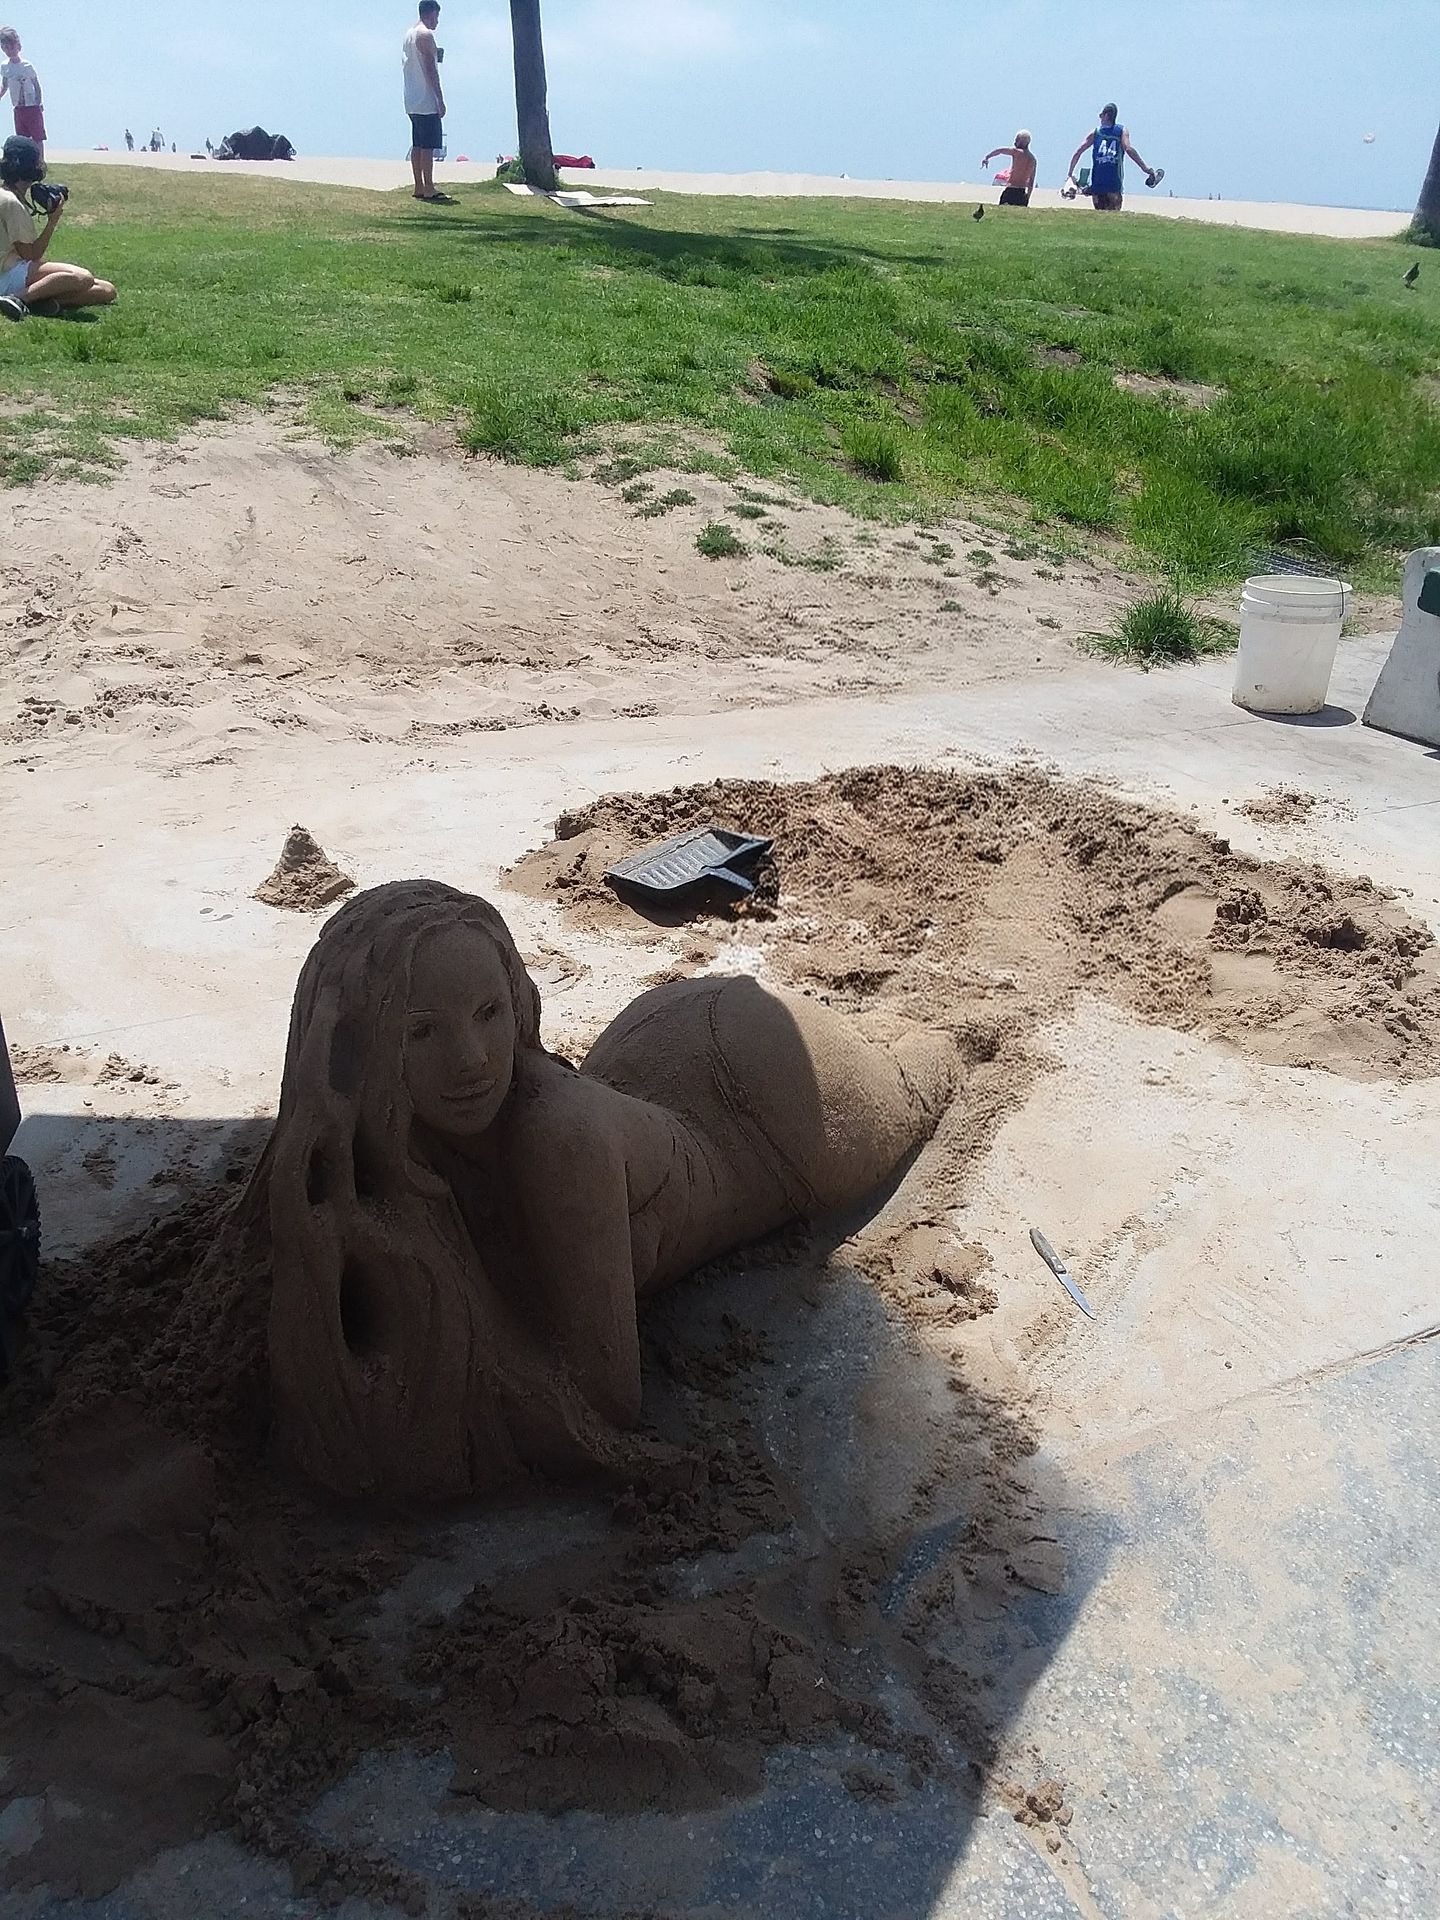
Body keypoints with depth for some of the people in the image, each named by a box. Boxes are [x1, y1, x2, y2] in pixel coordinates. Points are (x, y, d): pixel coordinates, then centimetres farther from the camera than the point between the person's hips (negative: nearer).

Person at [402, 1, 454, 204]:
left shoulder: (409, 34, 17)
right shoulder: (426, 35, -12)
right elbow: (431, 69, -17)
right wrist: (440, 100, -16)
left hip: (412, 102, 9)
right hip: (427, 102, -9)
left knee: (417, 145, 10)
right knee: (428, 146, -9)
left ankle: (419, 188, 11)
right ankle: (428, 190, -11)